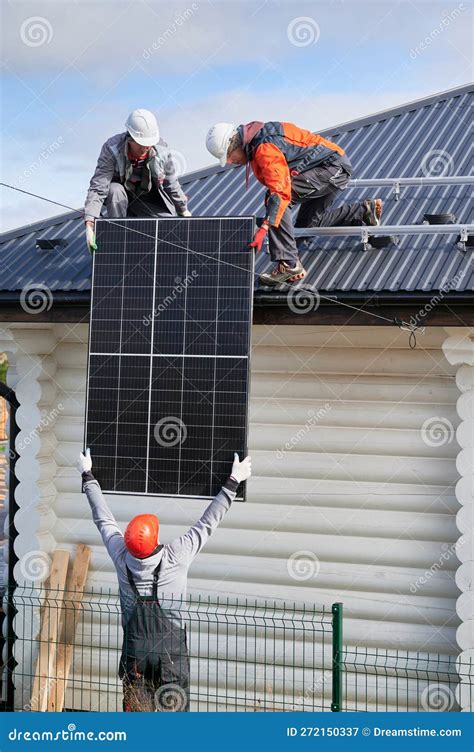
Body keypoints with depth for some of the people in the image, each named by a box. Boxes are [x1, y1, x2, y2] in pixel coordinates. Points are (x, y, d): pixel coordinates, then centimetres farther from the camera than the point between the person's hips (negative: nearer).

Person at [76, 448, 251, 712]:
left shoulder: (122, 557, -7)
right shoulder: (176, 557, -15)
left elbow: (104, 519, 7)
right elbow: (208, 523, -6)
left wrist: (88, 476, 19)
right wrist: (233, 482, 3)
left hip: (135, 650, 3)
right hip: (171, 650, -3)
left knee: (135, 710, 11)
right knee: (174, 710, 3)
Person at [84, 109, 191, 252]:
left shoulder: (161, 150, -19)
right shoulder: (111, 149, -28)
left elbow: (171, 183, -1)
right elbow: (97, 189, -33)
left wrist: (183, 210, 10)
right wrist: (90, 223, -44)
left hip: (149, 200, 3)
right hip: (121, 194, -2)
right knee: (115, 191, -39)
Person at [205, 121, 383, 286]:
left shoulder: (265, 148, -25)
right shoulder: (255, 143, 9)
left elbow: (281, 190, -35)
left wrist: (264, 228, -40)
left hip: (334, 167, -11)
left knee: (277, 197, -23)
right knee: (307, 225, 18)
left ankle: (288, 264, -26)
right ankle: (363, 210, 26)